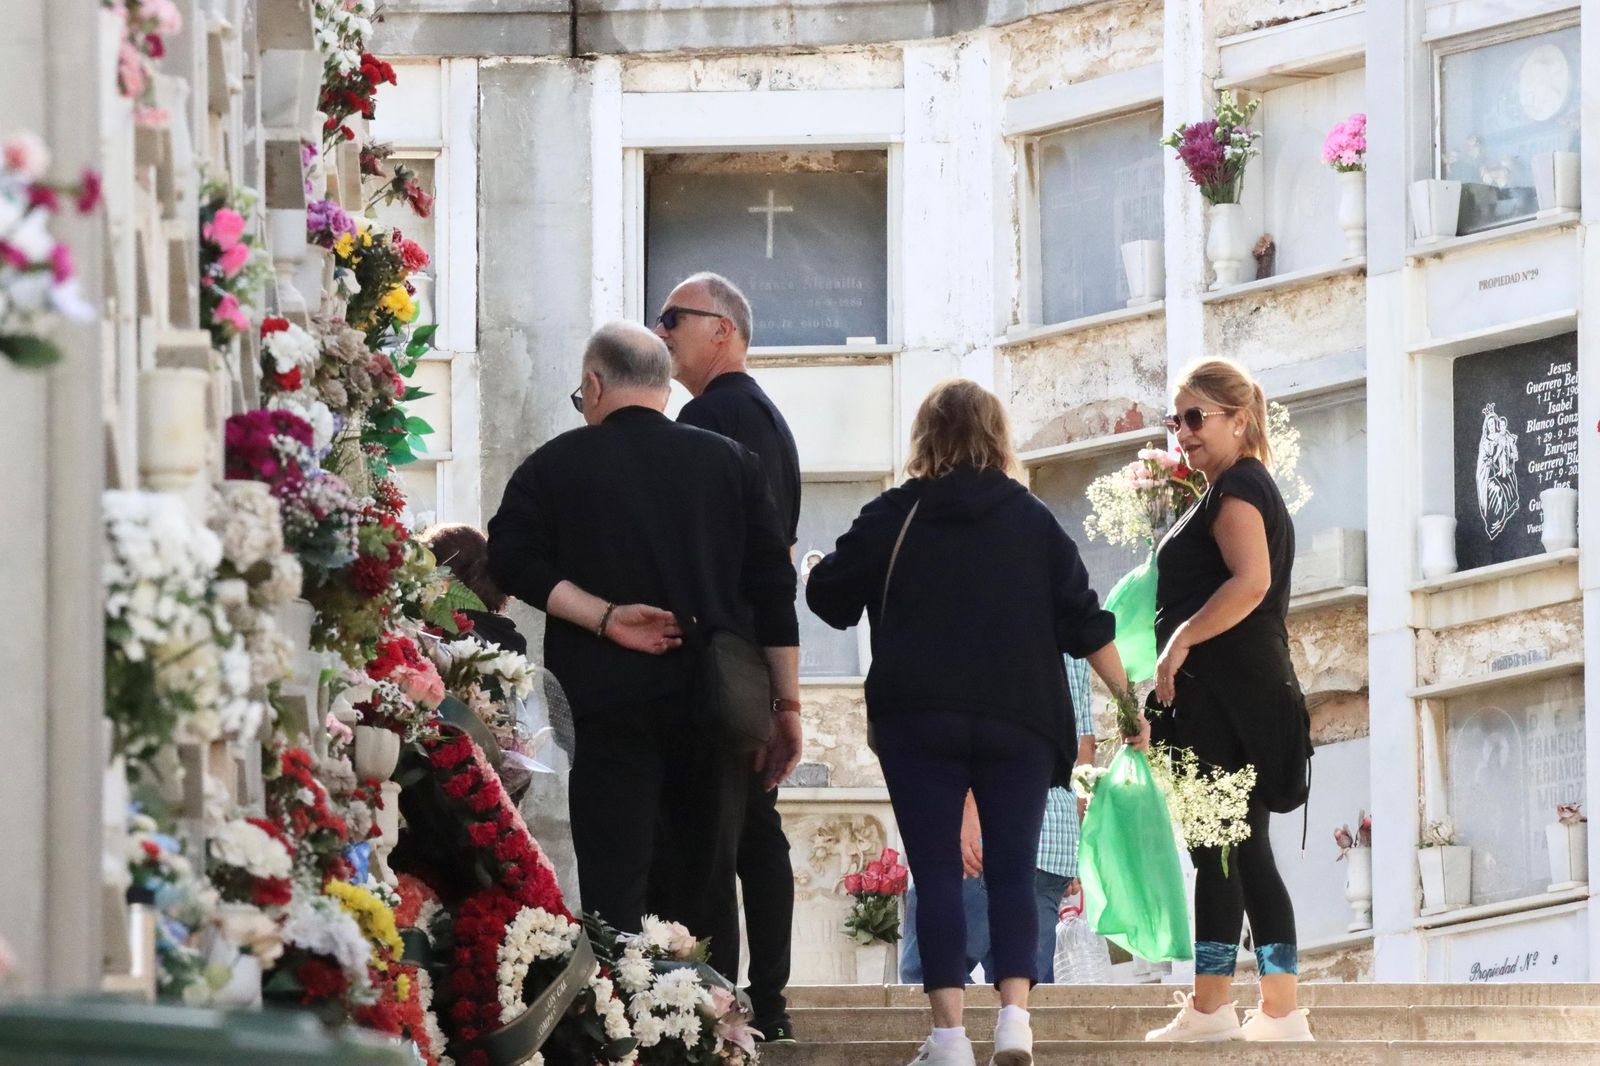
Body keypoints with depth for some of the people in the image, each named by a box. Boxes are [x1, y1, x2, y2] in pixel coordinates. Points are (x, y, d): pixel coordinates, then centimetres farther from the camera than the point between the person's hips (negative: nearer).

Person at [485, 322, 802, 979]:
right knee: (705, 884, 10)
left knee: (614, 888, -5)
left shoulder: (555, 465, 5)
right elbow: (773, 590, 7)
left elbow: (513, 561, -9)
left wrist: (605, 618, -12)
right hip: (713, 706, 2)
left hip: (605, 703, -2)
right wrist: (787, 707, 9)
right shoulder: (729, 463, 11)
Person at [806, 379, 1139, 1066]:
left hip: (918, 721, -1)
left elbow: (828, 597, 6)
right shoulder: (1032, 520, 5)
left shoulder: (893, 517, 1)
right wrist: (1127, 699, 13)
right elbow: (1084, 622, 5)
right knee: (1012, 873, 7)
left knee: (936, 874, 1)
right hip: (1018, 721, 1)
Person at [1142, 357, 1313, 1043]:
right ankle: (1281, 1012, 7)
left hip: (1224, 695, -10)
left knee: (1216, 850, -8)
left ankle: (1210, 1007, -7)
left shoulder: (1234, 489, -10)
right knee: (1248, 854, 9)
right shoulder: (1254, 487, 22)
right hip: (1256, 693, 10)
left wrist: (1179, 640, -22)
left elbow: (1251, 580, -25)